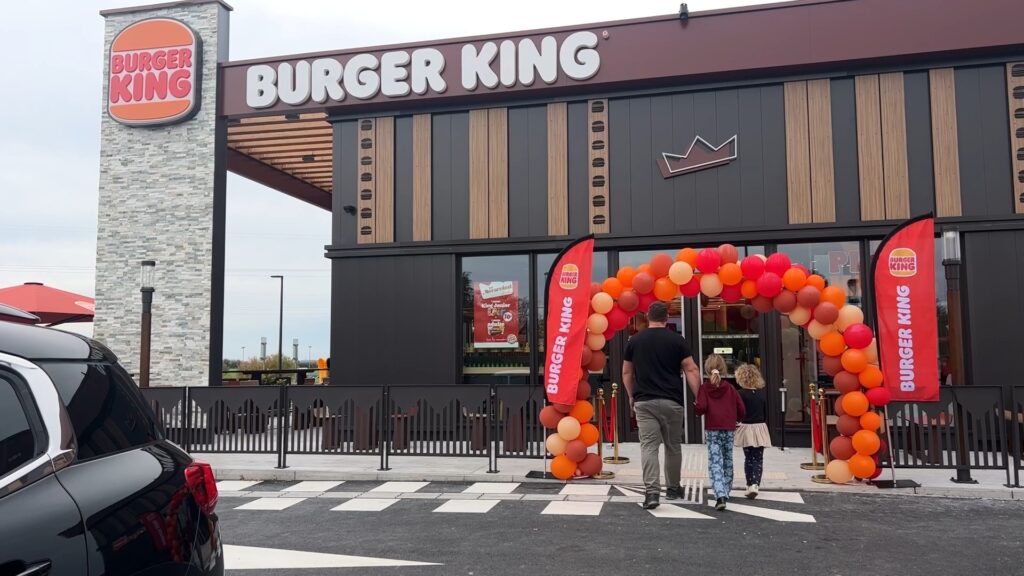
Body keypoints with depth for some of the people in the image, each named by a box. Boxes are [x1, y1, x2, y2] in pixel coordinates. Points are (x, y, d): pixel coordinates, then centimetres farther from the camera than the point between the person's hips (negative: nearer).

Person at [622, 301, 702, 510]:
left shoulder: (635, 341, 6)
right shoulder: (677, 340, 0)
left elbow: (627, 372, 13)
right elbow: (691, 370, -4)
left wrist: (631, 396, 25)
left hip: (644, 402, 0)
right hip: (671, 402, 0)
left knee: (649, 447, -3)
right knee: (673, 446, 15)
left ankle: (651, 491, -15)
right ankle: (673, 488, 27)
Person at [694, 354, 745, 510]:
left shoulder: (704, 388, -4)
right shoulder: (730, 388, 5)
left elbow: (700, 408, -16)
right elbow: (741, 410, 4)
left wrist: (695, 409, 6)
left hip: (713, 430, -3)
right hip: (729, 430, 3)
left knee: (715, 463, -6)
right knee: (727, 461, 19)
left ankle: (720, 496, -22)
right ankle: (726, 491, 33)